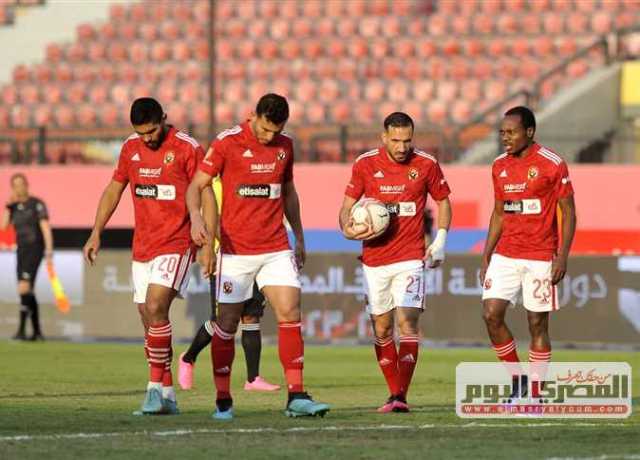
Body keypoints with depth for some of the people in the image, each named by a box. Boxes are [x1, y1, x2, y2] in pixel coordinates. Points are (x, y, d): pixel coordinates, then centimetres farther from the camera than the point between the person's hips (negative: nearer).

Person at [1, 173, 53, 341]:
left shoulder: (37, 204, -4)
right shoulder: (14, 207, 14)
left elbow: (45, 227, -9)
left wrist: (49, 249, -19)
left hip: (34, 249, -7)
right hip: (21, 250, 7)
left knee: (24, 288, -19)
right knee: (27, 292, 8)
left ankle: (22, 330, -22)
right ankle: (37, 331, 15)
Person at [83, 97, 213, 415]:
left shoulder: (187, 149, -9)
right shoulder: (131, 148, 9)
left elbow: (206, 196, -9)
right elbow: (114, 190, 20)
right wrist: (96, 233, 16)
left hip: (176, 243, -6)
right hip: (142, 246, 6)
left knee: (156, 307, -22)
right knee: (148, 318, 6)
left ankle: (156, 387, -17)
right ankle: (167, 395, 13)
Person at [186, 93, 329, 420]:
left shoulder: (284, 146, 8)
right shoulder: (227, 143, -7)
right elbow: (196, 186, -7)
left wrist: (299, 237, 23)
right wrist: (195, 216, -26)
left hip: (276, 249, 4)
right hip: (235, 249, -4)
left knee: (290, 313, -9)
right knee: (228, 322, 0)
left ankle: (296, 398, -9)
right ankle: (223, 401, 10)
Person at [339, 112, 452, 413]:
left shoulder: (426, 165, -2)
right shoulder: (365, 164, -1)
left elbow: (443, 201, 12)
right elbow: (348, 205, 6)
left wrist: (440, 239, 2)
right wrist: (348, 228, -15)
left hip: (410, 258, -2)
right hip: (374, 258, 2)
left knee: (407, 321, -15)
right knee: (382, 329, 5)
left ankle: (401, 396, -18)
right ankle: (394, 393, 16)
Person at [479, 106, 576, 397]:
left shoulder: (552, 164, -8)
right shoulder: (499, 166, 9)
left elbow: (568, 211, -6)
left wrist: (562, 256, -14)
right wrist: (486, 257, 12)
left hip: (540, 258, -5)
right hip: (505, 255, 5)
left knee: (537, 324, -1)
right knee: (491, 315, -7)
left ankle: (535, 395, 6)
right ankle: (517, 379, 10)